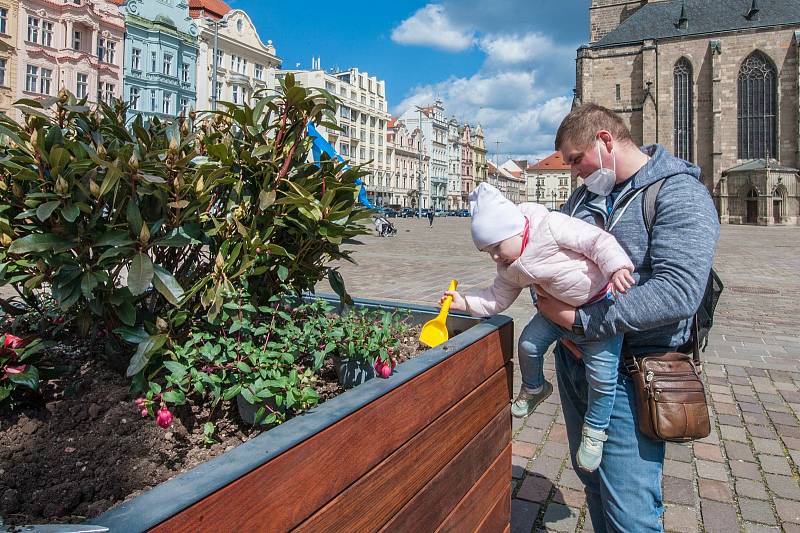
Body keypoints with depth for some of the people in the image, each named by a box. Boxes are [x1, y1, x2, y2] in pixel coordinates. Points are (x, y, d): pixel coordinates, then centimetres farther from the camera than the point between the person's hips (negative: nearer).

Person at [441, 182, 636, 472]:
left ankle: (594, 430, 17)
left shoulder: (551, 225, -25)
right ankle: (533, 388, 24)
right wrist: (465, 302, -10)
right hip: (560, 307, 6)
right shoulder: (510, 269, -2)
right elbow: (497, 298, 3)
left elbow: (598, 240, -25)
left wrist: (617, 266, -40)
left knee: (602, 377, -5)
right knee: (529, 343, -5)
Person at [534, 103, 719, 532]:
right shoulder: (587, 192, 11)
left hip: (626, 372, -7)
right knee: (593, 482, 23)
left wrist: (580, 319, -22)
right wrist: (545, 298, -3)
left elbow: (678, 292, -26)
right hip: (574, 357, 7)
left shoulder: (681, 195, -13)